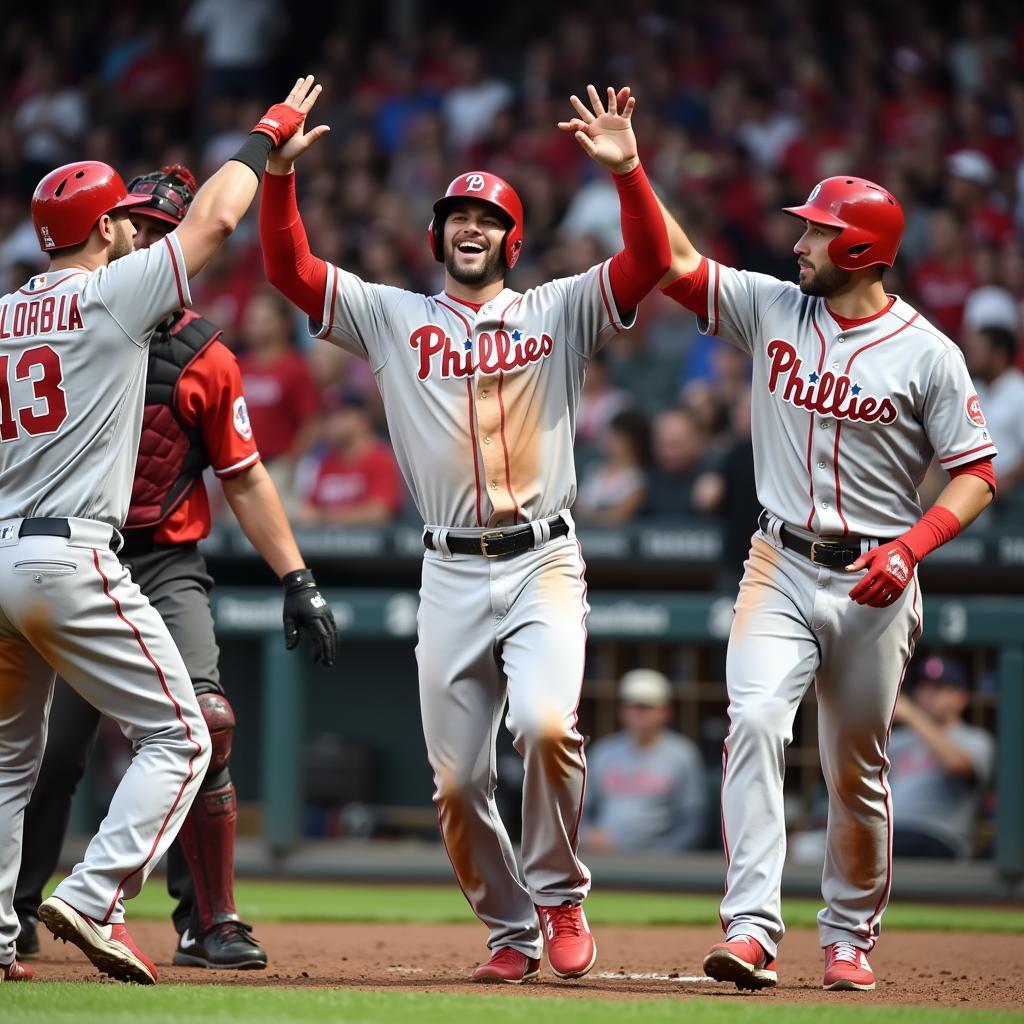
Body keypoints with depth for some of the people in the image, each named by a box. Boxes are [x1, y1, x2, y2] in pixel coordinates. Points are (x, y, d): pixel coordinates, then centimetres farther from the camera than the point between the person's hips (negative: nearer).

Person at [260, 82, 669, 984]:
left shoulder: (557, 313, 8)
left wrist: (626, 170, -20)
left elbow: (650, 260, -5)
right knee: (457, 781, 1)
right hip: (450, 573, 2)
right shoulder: (392, 317, 11)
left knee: (546, 724, -26)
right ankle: (510, 930, 21)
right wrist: (279, 170, -10)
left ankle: (560, 895, -4)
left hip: (543, 564, -2)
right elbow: (290, 267, 3)